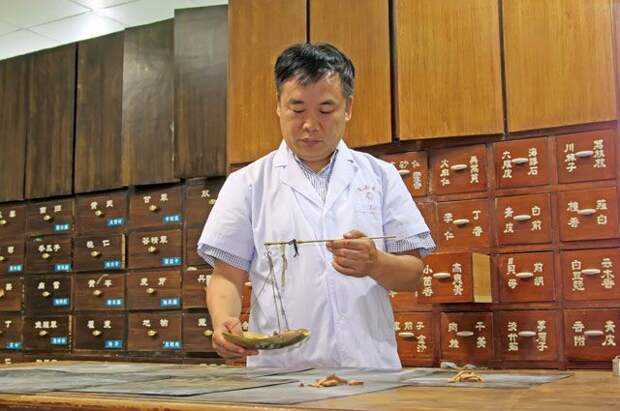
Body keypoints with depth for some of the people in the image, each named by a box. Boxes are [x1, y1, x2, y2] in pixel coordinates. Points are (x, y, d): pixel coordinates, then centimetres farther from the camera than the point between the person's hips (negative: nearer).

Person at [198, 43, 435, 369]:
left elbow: (412, 274, 11)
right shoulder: (247, 184, 10)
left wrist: (375, 264, -10)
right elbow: (227, 277, 8)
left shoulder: (380, 176, 13)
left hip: (370, 367, 0)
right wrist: (223, 323, -13)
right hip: (279, 371, 0)